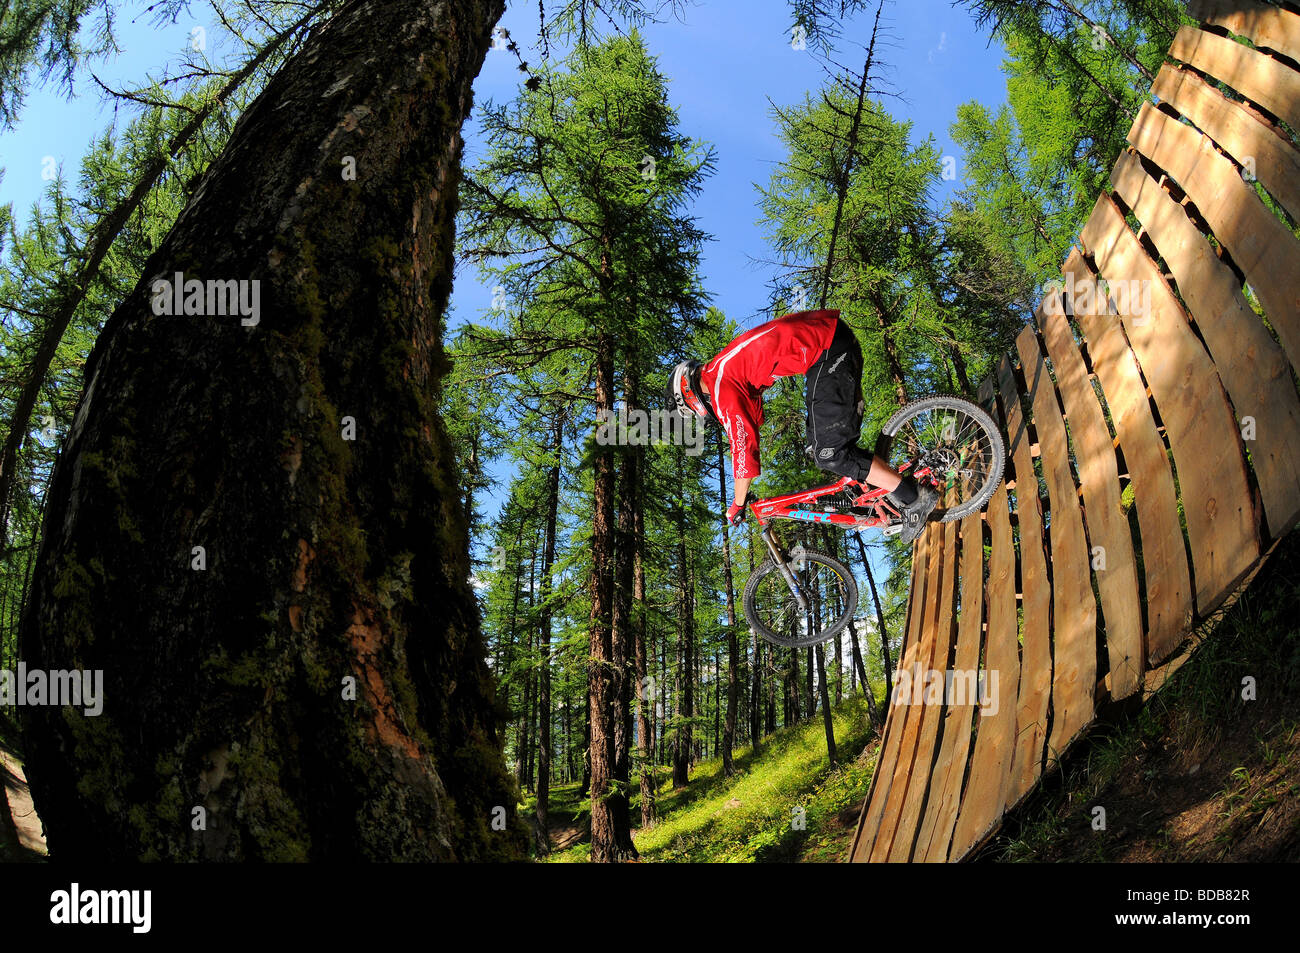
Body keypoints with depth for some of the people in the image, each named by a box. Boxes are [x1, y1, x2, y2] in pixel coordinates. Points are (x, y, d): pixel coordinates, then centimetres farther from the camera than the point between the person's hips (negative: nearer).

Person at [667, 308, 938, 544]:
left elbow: (743, 445, -5)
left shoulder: (721, 388, -7)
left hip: (827, 350, -10)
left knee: (830, 454, -6)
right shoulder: (717, 369, 22)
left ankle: (914, 497, -3)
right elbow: (752, 422, 33)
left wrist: (737, 505, 8)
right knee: (820, 445, 18)